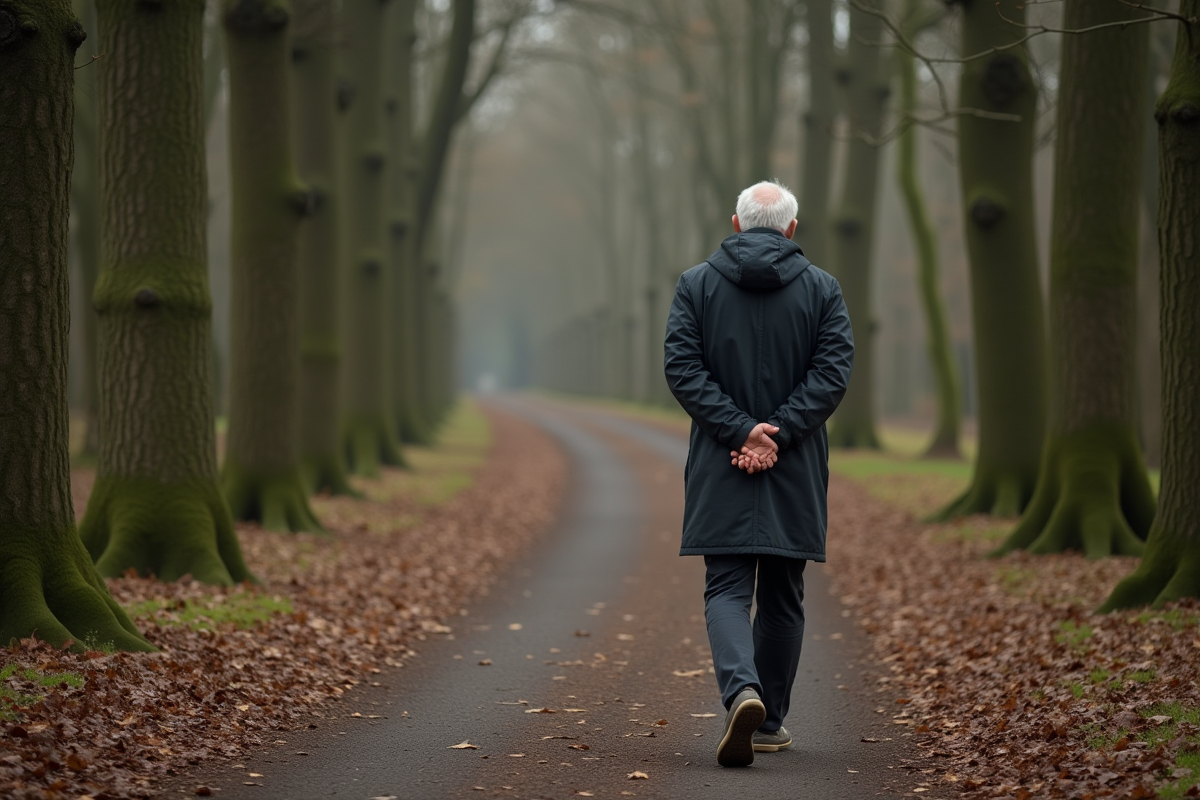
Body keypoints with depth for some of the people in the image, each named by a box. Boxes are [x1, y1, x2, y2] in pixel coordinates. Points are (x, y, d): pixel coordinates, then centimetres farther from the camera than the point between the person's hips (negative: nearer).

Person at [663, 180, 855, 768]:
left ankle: (741, 692, -26)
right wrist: (777, 434, -11)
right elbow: (833, 371, -7)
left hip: (720, 473, -1)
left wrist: (742, 430, -10)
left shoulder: (696, 285, 3)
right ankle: (769, 721, 19)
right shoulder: (822, 289, 3)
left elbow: (682, 368, -7)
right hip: (796, 474, 1)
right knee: (782, 597, 12)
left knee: (726, 588, -1)